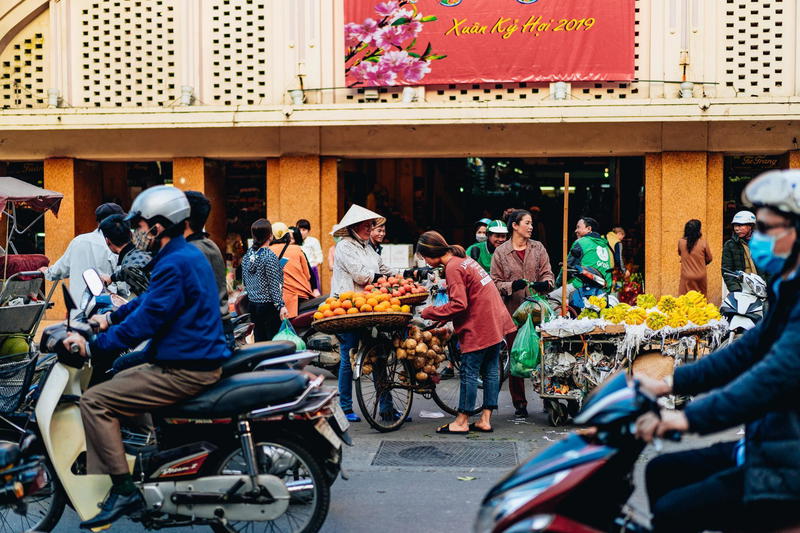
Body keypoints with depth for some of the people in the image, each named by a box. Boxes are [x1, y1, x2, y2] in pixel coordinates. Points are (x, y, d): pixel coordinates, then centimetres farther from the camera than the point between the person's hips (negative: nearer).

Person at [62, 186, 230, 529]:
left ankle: (124, 490, -10)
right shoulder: (188, 254, 14)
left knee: (94, 401, -11)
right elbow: (149, 300, 26)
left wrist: (92, 345, -14)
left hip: (185, 370, -11)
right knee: (117, 382, 23)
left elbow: (145, 322, -22)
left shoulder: (174, 264, -19)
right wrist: (109, 317, 19)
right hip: (201, 359, 11)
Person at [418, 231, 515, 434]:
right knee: (490, 372, 10)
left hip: (479, 327, -10)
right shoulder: (464, 259, 14)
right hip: (496, 322, 10)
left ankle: (462, 422, 6)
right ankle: (485, 420, 15)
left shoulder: (453, 268, -15)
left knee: (469, 373, -1)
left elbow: (458, 304, -21)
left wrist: (429, 312, -10)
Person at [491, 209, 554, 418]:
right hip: (513, 311, -1)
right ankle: (519, 403, 10)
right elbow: (495, 283, 3)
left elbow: (547, 273, 9)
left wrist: (545, 283, -13)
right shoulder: (500, 252, 4)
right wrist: (512, 286, -15)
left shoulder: (538, 248, 11)